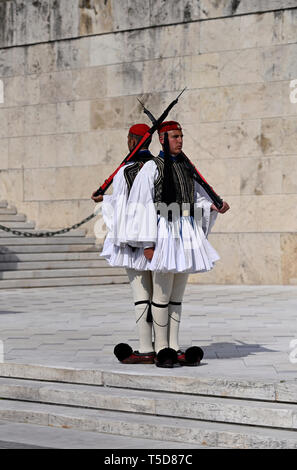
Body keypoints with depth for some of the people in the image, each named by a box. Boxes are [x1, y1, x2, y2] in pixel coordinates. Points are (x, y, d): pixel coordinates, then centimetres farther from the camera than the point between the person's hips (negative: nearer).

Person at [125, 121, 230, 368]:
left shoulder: (186, 166, 14)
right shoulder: (152, 168, -6)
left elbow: (197, 195, 21)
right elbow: (142, 205, -10)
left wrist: (214, 206, -1)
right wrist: (147, 243, -15)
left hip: (187, 234, 7)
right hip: (164, 232, -7)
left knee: (177, 295, 10)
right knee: (162, 294, -3)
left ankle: (174, 349, 14)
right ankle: (162, 350, 4)